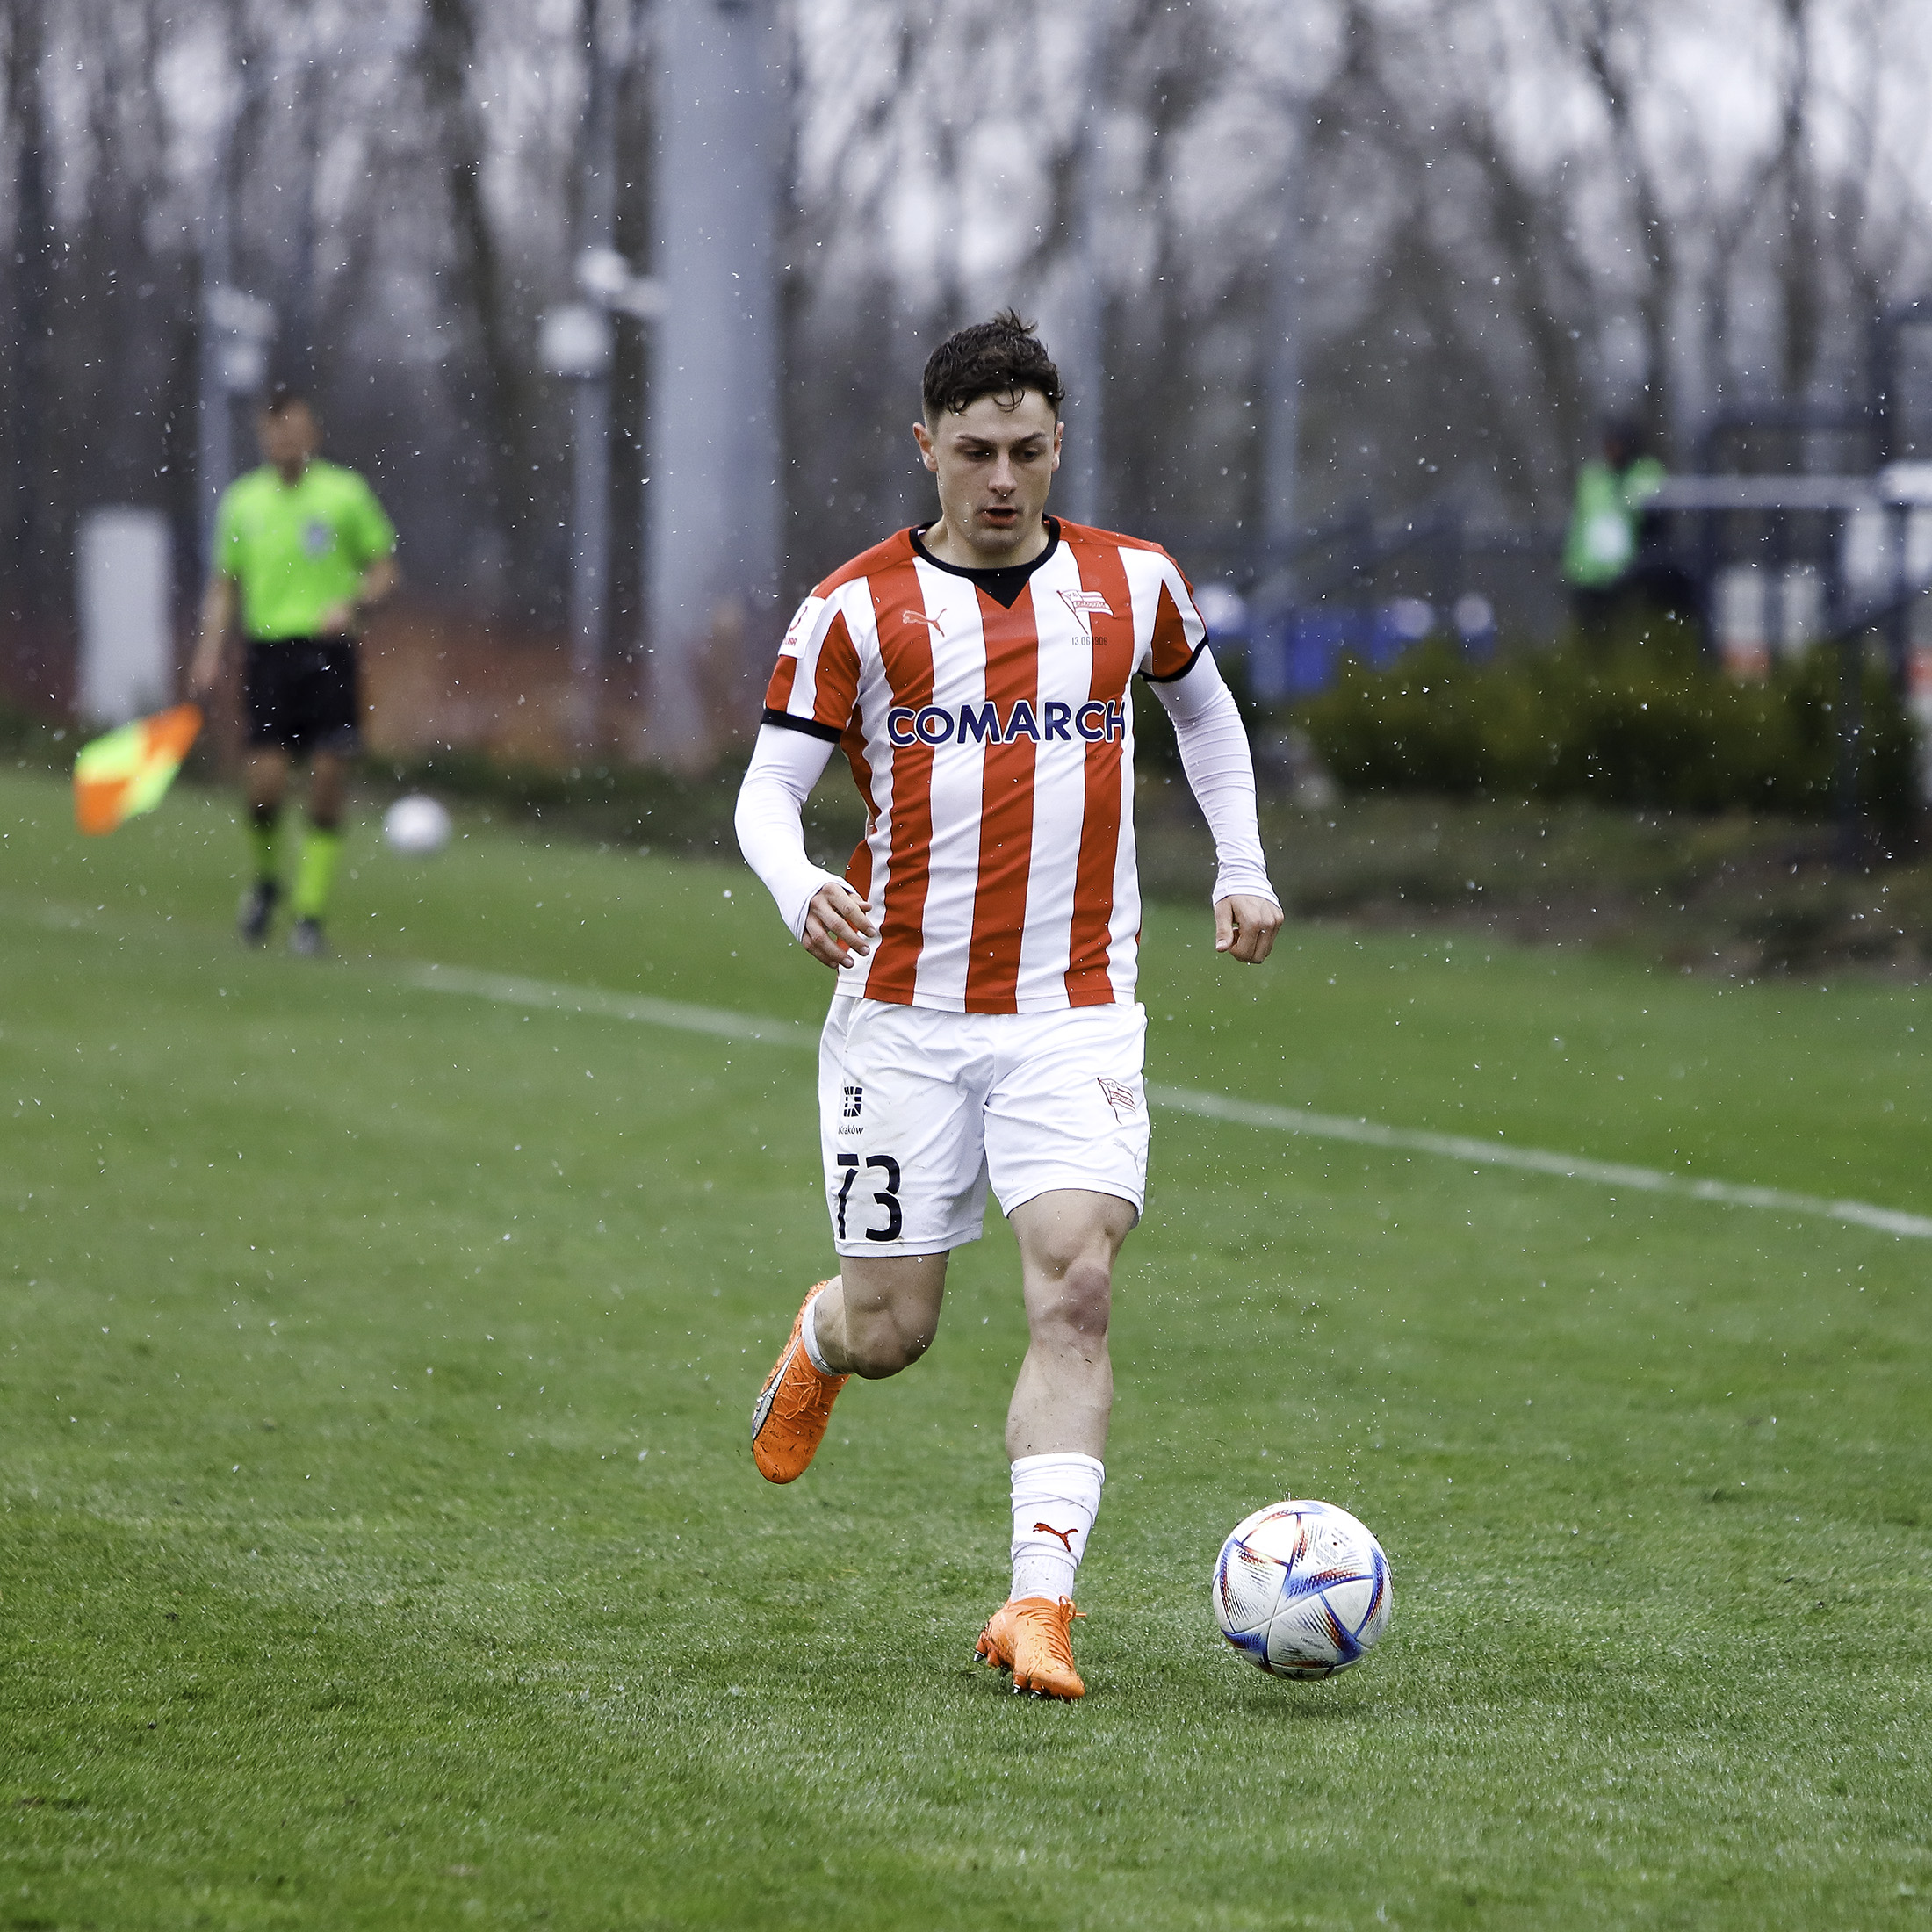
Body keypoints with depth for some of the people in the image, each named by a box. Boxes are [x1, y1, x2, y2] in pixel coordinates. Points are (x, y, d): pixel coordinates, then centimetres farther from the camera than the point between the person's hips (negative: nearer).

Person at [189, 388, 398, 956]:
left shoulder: (345, 493, 2)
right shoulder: (242, 500, 10)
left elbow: (385, 569, 6)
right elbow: (224, 584, 16)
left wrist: (354, 605, -13)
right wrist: (209, 651, 4)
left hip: (328, 652, -1)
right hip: (268, 651, 1)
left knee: (326, 791, -6)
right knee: (265, 783, -11)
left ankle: (310, 914, 4)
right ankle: (264, 882, 18)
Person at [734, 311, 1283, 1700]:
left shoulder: (1131, 584, 6)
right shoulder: (858, 609, -2)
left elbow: (1202, 703, 27)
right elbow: (769, 791, -3)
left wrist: (1241, 867, 19)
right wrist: (802, 891, -24)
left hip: (1077, 1017, 1)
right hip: (905, 1016, -1)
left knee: (1076, 1287, -18)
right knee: (891, 1334, 4)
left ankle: (1041, 1602, -21)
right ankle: (820, 1342, 43)